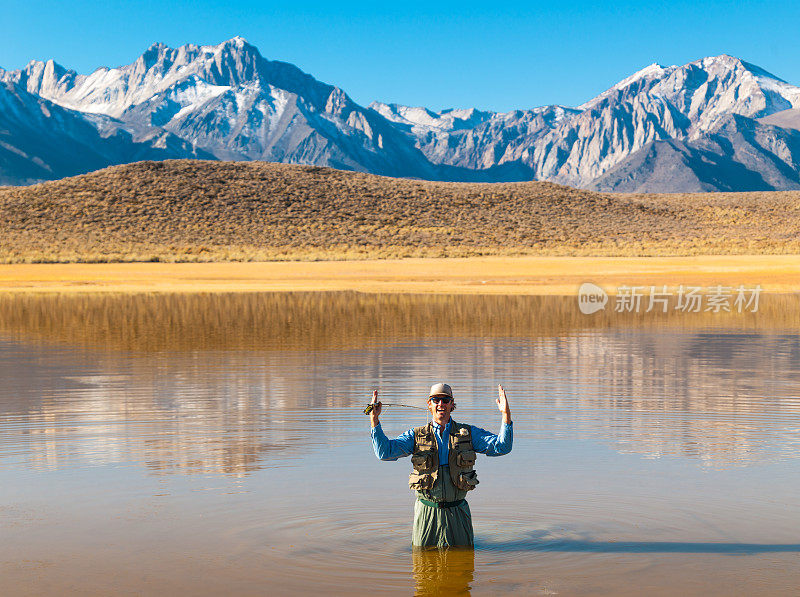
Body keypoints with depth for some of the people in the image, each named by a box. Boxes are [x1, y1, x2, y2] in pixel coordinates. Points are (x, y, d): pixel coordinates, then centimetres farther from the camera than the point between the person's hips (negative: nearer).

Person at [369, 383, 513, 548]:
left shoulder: (469, 433, 3)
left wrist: (506, 415, -20)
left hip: (457, 514, 0)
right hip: (427, 513, 0)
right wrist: (374, 419, -16)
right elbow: (384, 452, -7)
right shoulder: (416, 435, 3)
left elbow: (501, 447, -7)